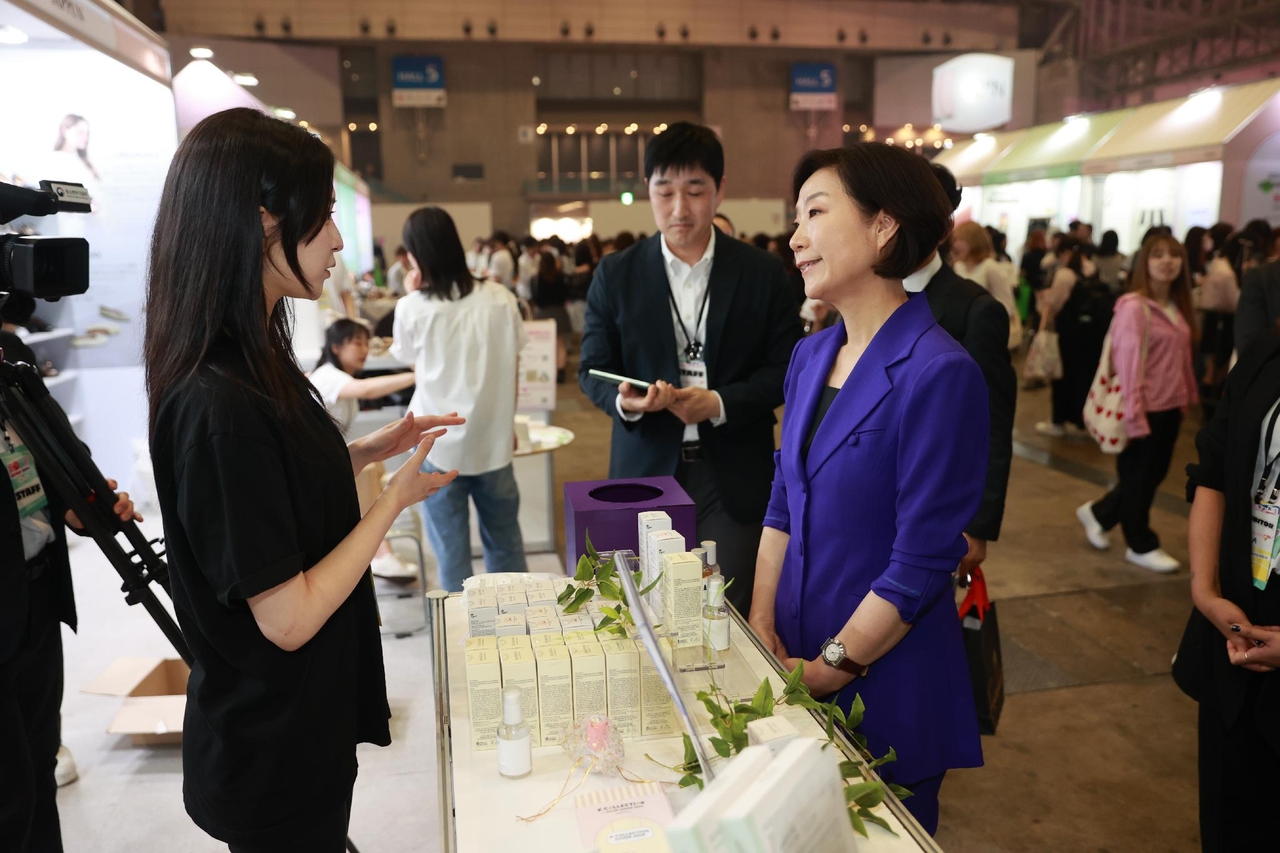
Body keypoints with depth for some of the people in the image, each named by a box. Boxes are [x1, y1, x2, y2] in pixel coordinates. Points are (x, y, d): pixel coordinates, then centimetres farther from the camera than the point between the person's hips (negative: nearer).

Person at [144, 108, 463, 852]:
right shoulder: (219, 403, -31)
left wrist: (372, 449, 2)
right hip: (272, 742, -8)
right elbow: (287, 617, -27)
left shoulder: (251, 359, -1)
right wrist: (396, 496, -19)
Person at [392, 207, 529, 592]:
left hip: (438, 444, -2)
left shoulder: (413, 307, -9)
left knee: (451, 551, 8)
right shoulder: (500, 299, -3)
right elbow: (512, 369, 5)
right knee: (505, 541, 17)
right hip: (493, 439, 3)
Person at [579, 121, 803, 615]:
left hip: (734, 474, 0)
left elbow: (785, 369, 0)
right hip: (647, 469, 1)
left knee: (732, 612, 6)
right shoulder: (616, 275, 2)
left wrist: (720, 403, -16)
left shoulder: (764, 273, 1)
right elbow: (593, 369, 4)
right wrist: (623, 401, -19)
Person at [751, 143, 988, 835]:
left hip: (887, 685, -6)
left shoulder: (939, 374, -20)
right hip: (794, 660, 7)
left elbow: (921, 563, -19)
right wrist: (762, 620, -1)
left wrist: (831, 668, -13)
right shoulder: (810, 356, 4)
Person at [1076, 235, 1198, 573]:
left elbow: (1182, 357, 14)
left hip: (1170, 407, 8)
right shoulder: (1134, 308, -15)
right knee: (1139, 478, 7)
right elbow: (1128, 365, -19)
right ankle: (1142, 546, 23)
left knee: (1155, 474, 16)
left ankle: (1098, 513, 34)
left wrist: (1187, 397, 11)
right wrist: (1134, 415, -20)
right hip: (1147, 408, -8)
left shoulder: (1178, 307, 9)